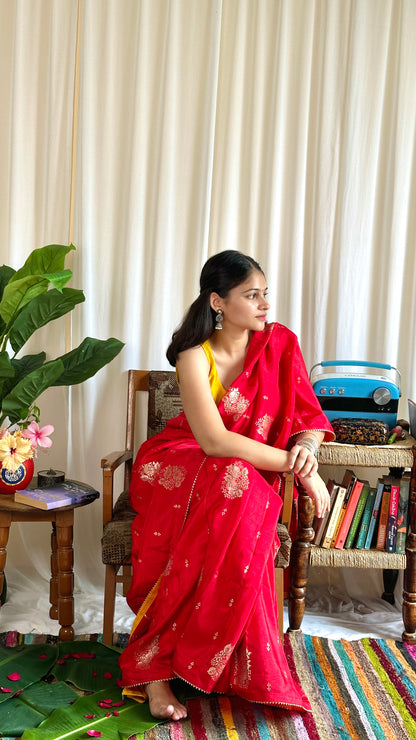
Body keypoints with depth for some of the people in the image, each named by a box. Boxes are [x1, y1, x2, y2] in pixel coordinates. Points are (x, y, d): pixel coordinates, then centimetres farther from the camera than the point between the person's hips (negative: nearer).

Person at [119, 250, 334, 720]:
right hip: (181, 468, -3)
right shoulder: (194, 357, -14)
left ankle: (152, 662, -20)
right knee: (237, 481, -35)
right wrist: (298, 468, -25)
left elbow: (309, 415, 2)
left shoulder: (280, 343, -1)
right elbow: (214, 440, -24)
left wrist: (308, 443, -22)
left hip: (255, 477, 3)